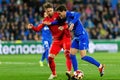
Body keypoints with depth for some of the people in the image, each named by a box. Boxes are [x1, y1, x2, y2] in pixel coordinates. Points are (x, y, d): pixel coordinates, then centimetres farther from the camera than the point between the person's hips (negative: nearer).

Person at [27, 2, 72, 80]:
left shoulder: (58, 15, -7)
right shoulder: (46, 20, 3)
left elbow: (67, 24, -11)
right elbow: (38, 28, -6)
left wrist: (63, 27, -33)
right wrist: (32, 27, -26)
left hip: (65, 37, -4)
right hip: (56, 40, 4)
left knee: (67, 54, -25)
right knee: (50, 57, -2)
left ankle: (69, 72, -21)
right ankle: (54, 74, 17)